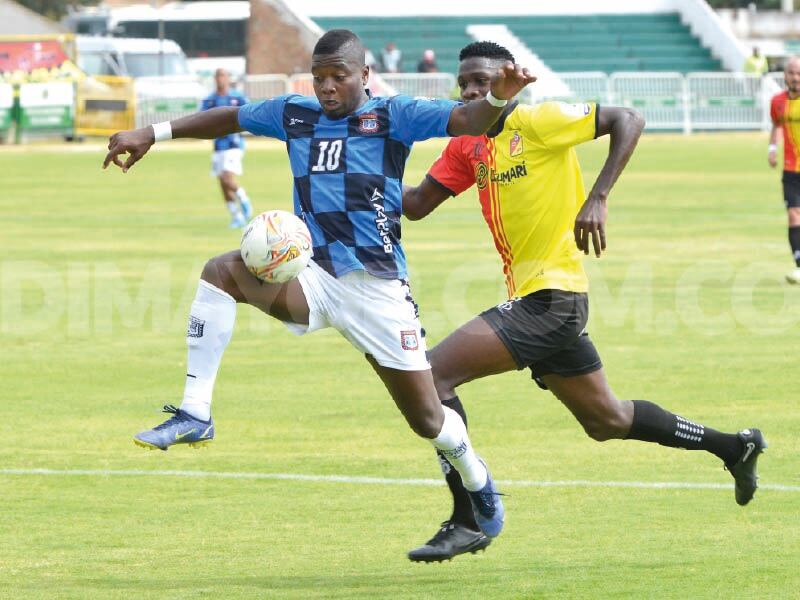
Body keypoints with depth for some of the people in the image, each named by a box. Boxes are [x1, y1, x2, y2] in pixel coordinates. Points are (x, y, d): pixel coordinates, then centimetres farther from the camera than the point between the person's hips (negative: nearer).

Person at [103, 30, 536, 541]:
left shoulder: (392, 116, -3)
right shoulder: (294, 114, 10)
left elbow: (467, 122, -15)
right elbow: (230, 118, 23)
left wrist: (497, 98, -36)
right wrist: (155, 133, 18)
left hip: (376, 285, -3)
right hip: (313, 279, 3)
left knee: (427, 418, 0)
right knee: (223, 270, -23)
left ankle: (476, 479, 35)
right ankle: (195, 415, -23)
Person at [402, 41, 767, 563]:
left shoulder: (536, 122, -10)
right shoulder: (467, 147, 12)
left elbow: (628, 121, -13)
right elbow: (416, 204, 10)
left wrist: (597, 199, -22)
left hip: (551, 298, -9)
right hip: (536, 301, 9)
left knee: (435, 373, -17)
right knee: (606, 420, 21)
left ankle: (468, 521, -13)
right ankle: (733, 446, 35)